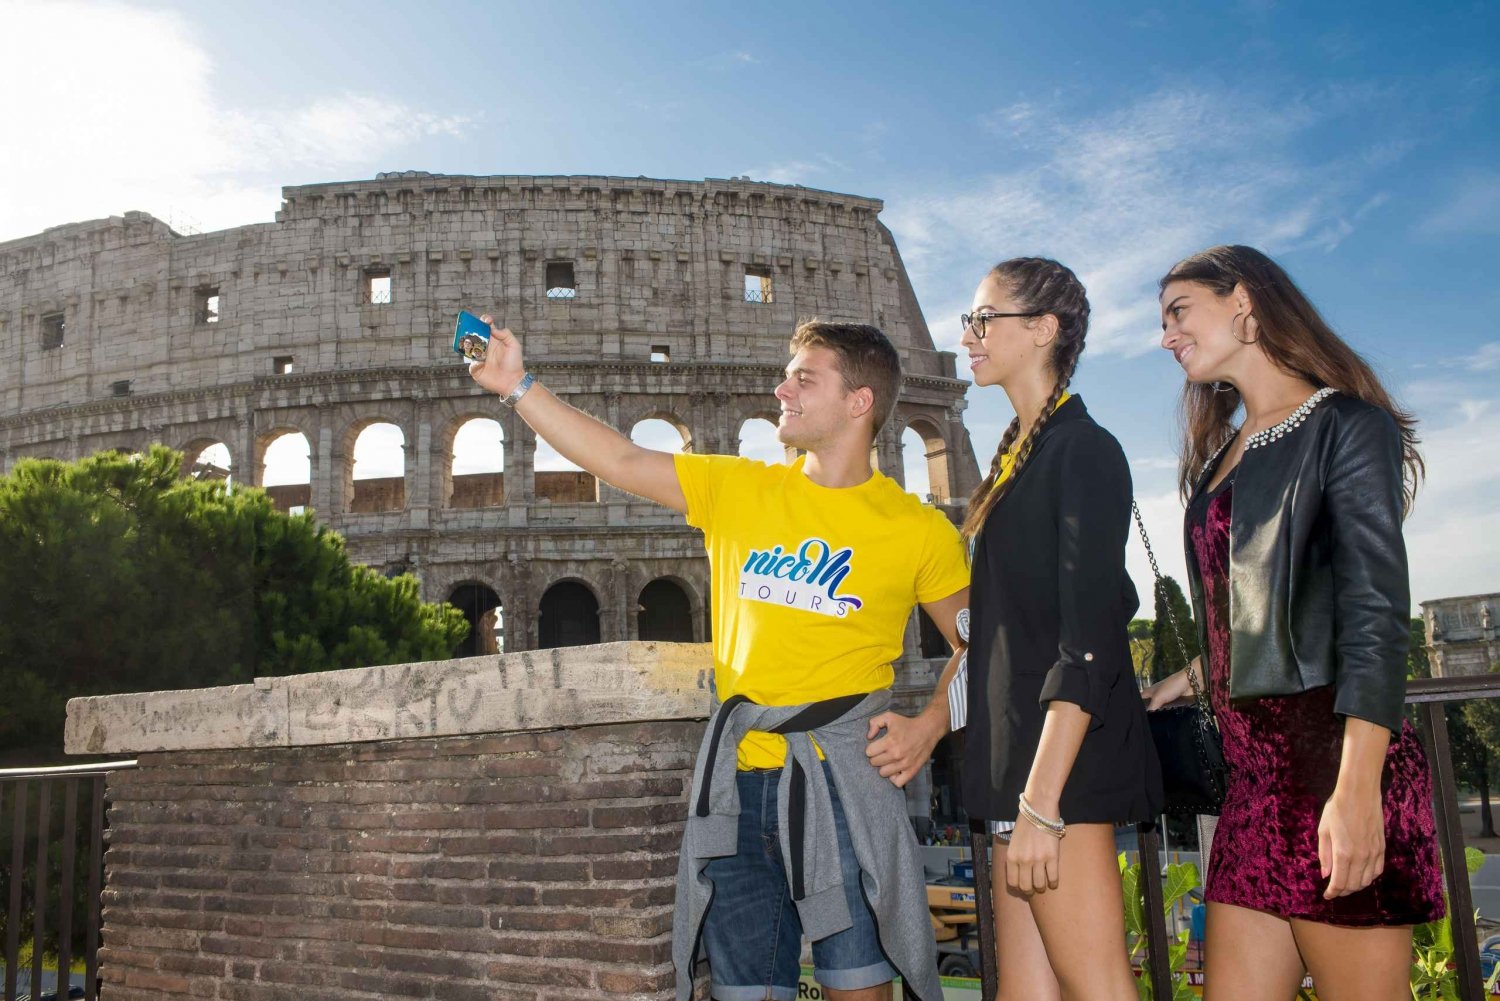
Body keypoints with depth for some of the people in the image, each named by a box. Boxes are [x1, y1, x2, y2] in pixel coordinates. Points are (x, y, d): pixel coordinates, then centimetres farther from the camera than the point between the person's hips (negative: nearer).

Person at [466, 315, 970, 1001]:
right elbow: (621, 463, 7)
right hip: (738, 778, 3)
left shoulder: (917, 528, 1)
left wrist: (930, 724, -6)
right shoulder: (737, 490, 9)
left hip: (844, 778, -3)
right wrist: (518, 386, 5)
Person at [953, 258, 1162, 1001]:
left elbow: (1089, 639, -18)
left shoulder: (1083, 451, -9)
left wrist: (1041, 800, -23)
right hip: (1018, 757, 9)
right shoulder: (1017, 455, 16)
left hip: (1063, 760, -8)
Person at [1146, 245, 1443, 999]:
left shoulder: (1346, 426, -4)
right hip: (1254, 773, 8)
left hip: (1330, 762, -7)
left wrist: (1356, 790, -22)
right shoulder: (1220, 460, 19)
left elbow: (1376, 613, -14)